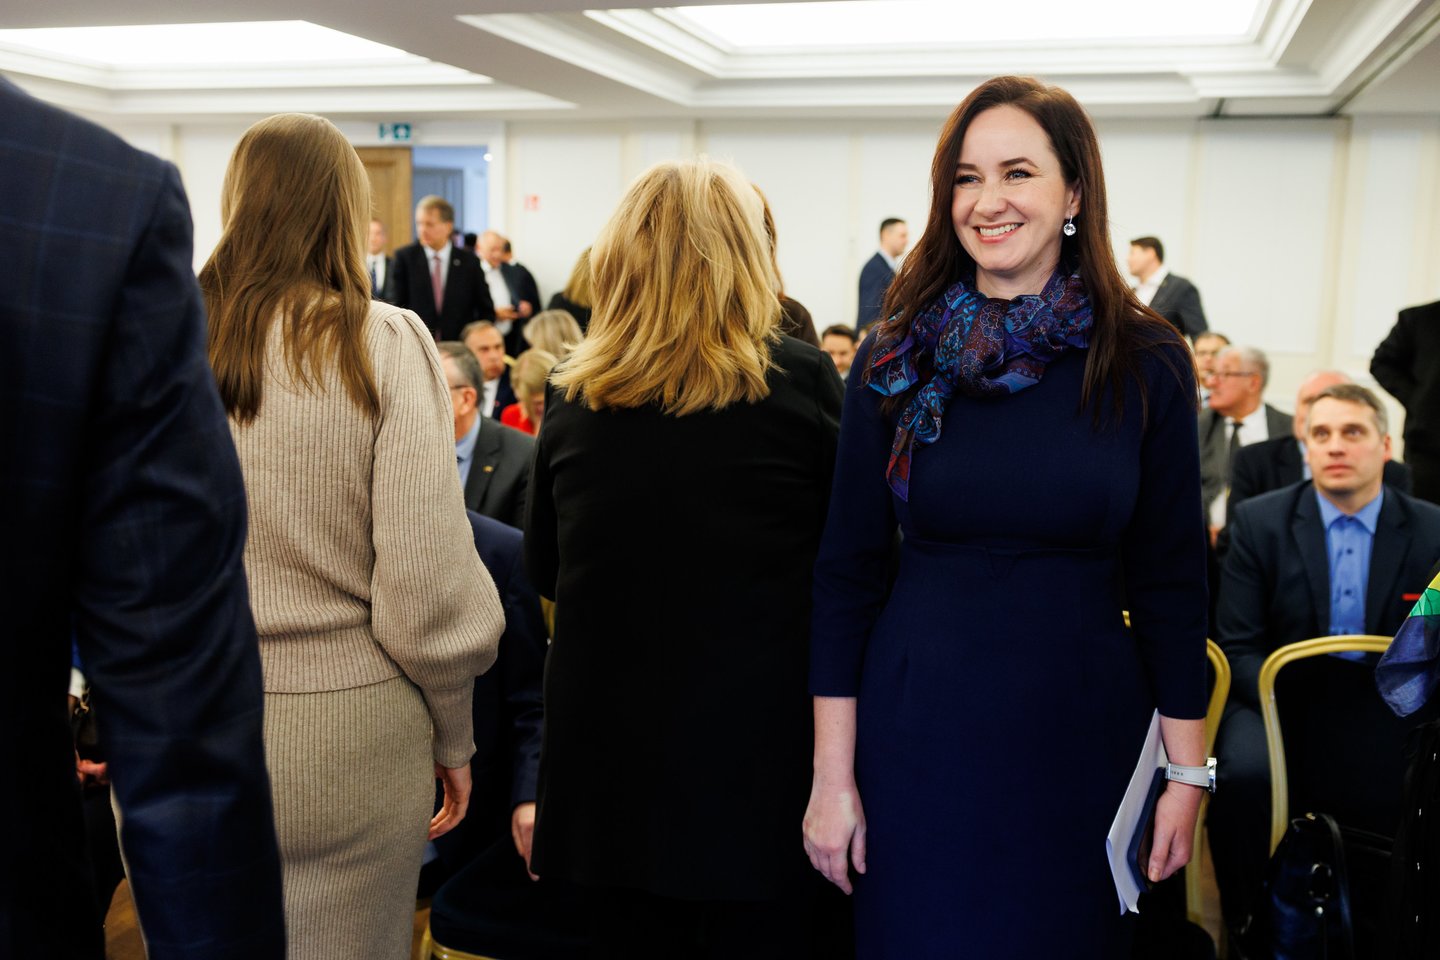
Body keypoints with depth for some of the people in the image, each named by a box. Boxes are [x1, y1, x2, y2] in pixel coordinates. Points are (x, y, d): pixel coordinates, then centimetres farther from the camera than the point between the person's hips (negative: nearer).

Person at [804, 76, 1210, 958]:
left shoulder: (1146, 362, -4)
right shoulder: (895, 360, -3)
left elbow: (1173, 579, 1)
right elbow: (847, 572, -2)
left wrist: (1188, 772, 0)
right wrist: (832, 773, -3)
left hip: (1084, 735, 0)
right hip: (919, 736, 0)